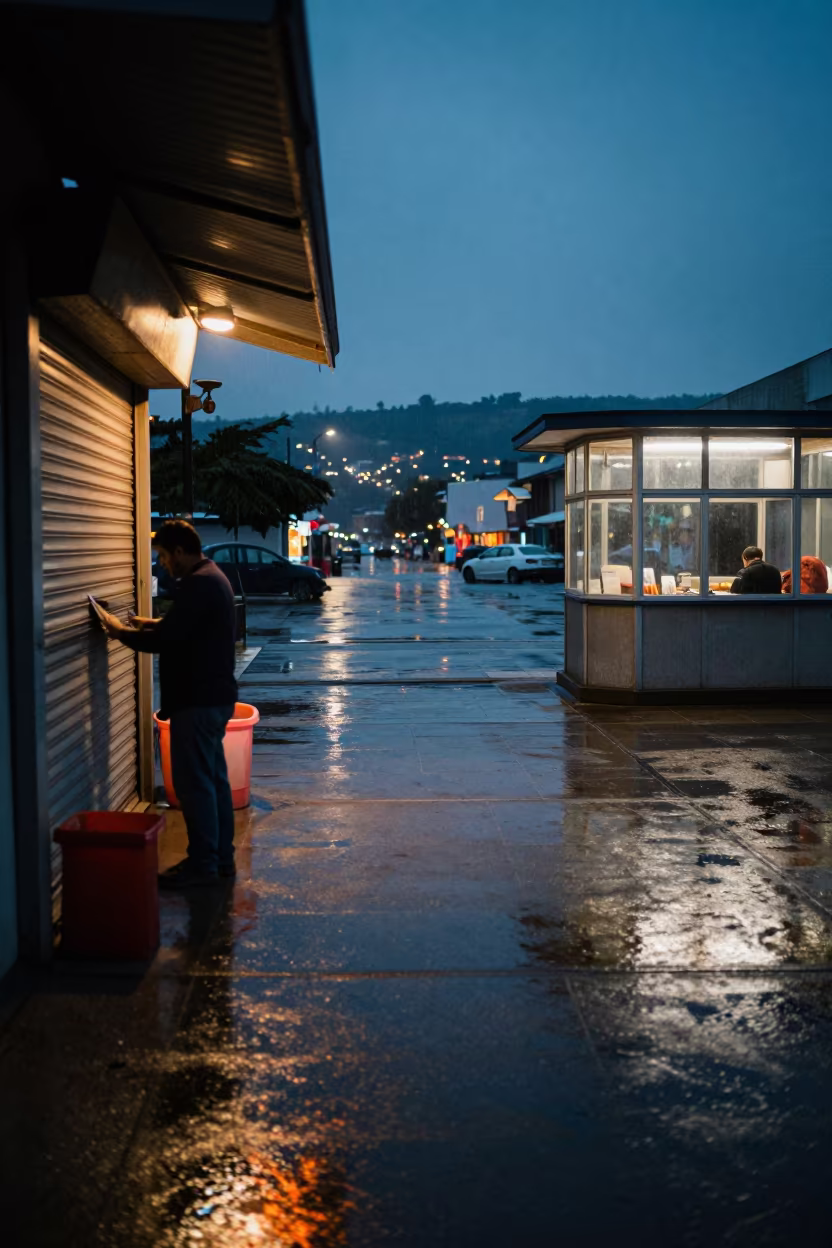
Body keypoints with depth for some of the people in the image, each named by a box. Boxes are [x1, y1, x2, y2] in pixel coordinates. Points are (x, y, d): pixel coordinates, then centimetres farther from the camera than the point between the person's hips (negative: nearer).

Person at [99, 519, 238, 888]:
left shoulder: (197, 584, -19)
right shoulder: (211, 577, 14)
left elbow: (163, 639, -22)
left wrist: (120, 631, -7)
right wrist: (153, 623, 13)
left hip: (198, 700, -11)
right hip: (213, 695, 11)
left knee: (194, 782, -3)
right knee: (214, 778, 14)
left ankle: (203, 863, 4)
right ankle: (221, 856, 22)